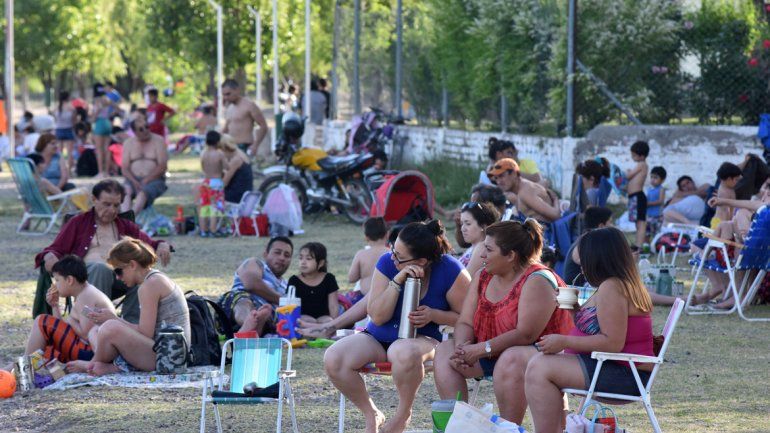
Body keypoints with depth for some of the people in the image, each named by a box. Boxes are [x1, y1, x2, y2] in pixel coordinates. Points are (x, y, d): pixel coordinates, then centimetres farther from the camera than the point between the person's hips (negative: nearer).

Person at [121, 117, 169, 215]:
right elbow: (125, 169, 4)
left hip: (154, 180, -3)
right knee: (126, 190, -32)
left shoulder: (158, 141, 4)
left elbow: (163, 167, -6)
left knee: (143, 192, -37)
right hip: (133, 180, 3)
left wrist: (146, 180, -15)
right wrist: (134, 182, -15)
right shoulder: (128, 143, 12)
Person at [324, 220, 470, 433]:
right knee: (333, 359, -22)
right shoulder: (387, 263, -10)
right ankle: (372, 415, 2)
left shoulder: (450, 271, -16)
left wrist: (433, 315, -25)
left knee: (403, 352, -43)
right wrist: (397, 282, -24)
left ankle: (403, 414, -13)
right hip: (378, 336, 4)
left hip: (423, 338, -4)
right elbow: (377, 317, -11)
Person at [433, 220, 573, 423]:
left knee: (511, 359, -39)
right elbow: (465, 323, 3)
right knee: (445, 351, -6)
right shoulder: (482, 277, 5)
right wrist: (462, 347, -19)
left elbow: (526, 335, -26)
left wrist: (482, 349, -26)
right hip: (493, 355, 8)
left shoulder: (537, 281, -19)